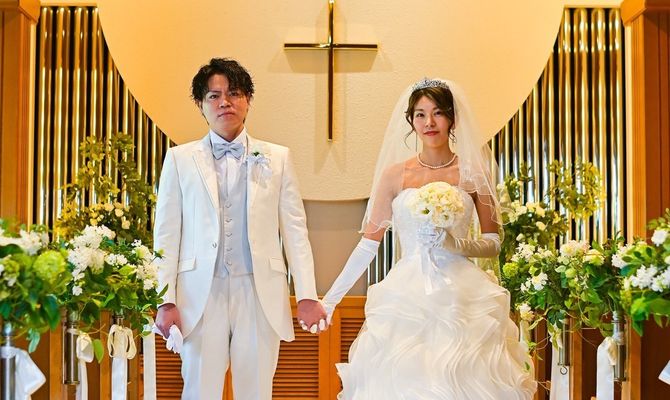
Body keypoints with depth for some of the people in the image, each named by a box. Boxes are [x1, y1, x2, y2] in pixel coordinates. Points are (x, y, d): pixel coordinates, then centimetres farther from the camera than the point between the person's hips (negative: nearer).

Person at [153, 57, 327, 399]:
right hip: (201, 294, 0)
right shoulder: (180, 159, 7)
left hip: (260, 294, 1)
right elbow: (167, 234, 4)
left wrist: (307, 295, -2)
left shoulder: (277, 158, 8)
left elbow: (295, 230, 5)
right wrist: (166, 301, -3)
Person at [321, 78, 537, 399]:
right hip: (406, 298, 1)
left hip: (461, 299, 0)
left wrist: (455, 244, -14)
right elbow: (369, 243, 5)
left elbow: (493, 243, 6)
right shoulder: (395, 174, 4)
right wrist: (330, 299, 1)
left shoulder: (472, 173, 3)